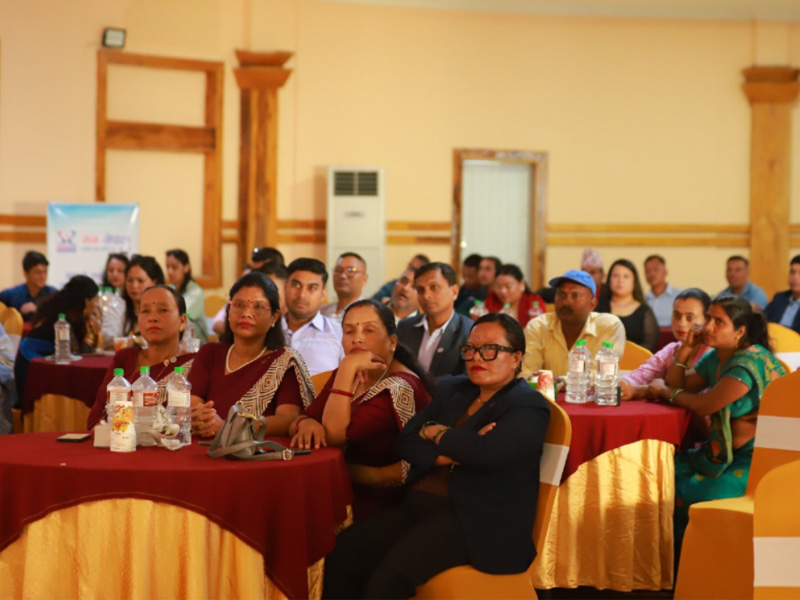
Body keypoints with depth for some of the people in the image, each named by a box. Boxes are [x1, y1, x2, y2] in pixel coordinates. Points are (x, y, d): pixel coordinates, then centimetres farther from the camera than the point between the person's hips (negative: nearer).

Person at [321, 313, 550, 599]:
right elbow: (407, 441, 10)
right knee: (341, 554, -18)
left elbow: (488, 453, -22)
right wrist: (454, 452, -9)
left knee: (391, 575, -30)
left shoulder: (529, 407, -3)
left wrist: (436, 433, -3)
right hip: (418, 502, 7)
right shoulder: (450, 390, 19)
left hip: (476, 521, -7)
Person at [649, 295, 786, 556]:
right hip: (725, 454, 9)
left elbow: (704, 405, -22)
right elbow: (678, 387, 15)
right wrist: (686, 347, 2)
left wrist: (664, 390, -6)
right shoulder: (716, 359, 11)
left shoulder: (750, 362, -18)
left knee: (687, 495, -26)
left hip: (754, 461, -9)